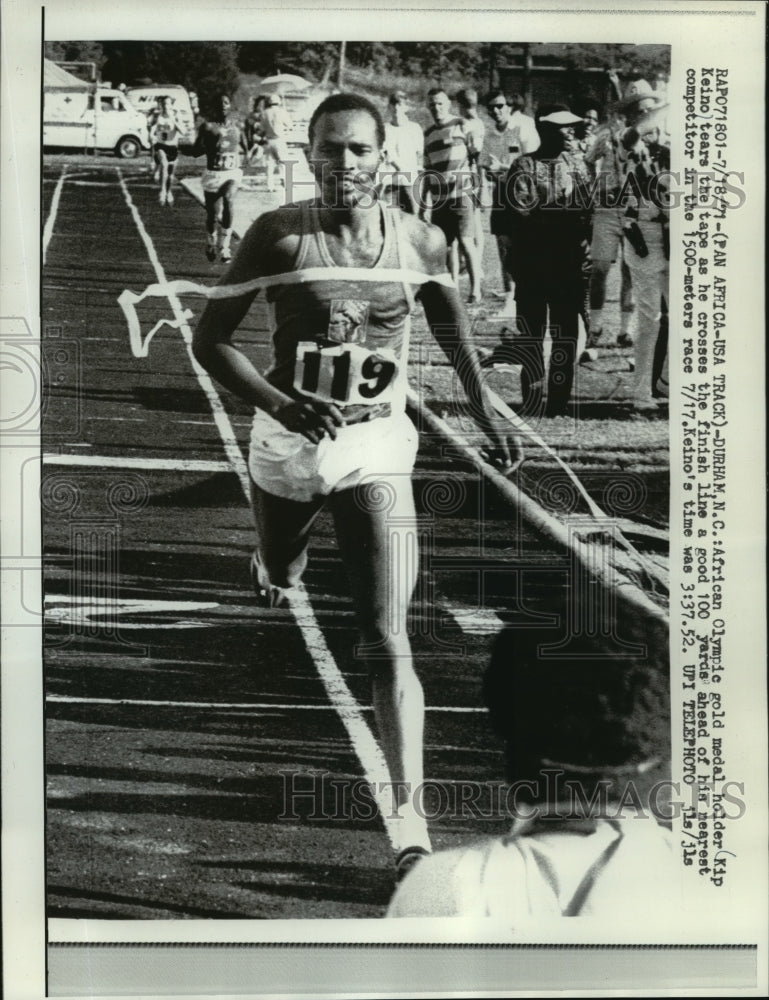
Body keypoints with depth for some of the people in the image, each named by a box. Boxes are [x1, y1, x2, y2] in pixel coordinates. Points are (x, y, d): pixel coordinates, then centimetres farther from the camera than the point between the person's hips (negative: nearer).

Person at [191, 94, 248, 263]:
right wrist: (210, 145, -14)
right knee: (212, 214, 4)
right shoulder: (207, 126, -1)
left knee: (229, 199, -29)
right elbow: (195, 152, -3)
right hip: (213, 173, 0)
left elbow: (244, 148, 17)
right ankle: (211, 244, 35)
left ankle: (224, 247, -22)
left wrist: (235, 148, 0)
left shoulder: (236, 124, 7)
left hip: (233, 172, 0)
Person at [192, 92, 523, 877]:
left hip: (378, 452, -1)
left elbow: (451, 318, 15)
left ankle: (409, 815, -7)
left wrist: (483, 409, 16)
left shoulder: (420, 243, -5)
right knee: (279, 587, 27)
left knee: (387, 642, -11)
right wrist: (280, 403, -24)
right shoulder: (279, 236, -11)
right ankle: (276, 566, 67)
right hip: (288, 444, 1)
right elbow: (209, 339, -9)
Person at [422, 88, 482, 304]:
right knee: (446, 245, 5)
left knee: (465, 241, -10)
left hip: (461, 194, -5)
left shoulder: (463, 126, 2)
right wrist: (426, 202, 18)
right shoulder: (428, 134, 17)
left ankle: (475, 290, -5)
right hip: (438, 198, 5)